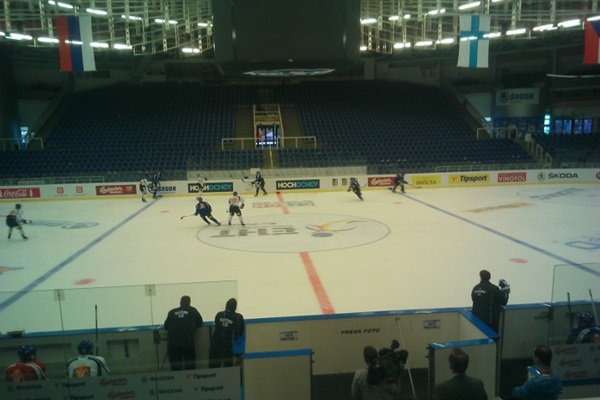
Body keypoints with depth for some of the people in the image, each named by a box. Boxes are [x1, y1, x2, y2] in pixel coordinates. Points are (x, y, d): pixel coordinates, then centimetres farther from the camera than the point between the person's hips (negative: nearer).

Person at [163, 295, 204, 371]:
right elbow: (200, 323, 14)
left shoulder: (172, 312, 9)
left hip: (172, 343, 1)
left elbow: (166, 326, 11)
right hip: (188, 343, -1)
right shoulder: (193, 311, 8)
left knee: (175, 367, 10)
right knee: (190, 366, 12)